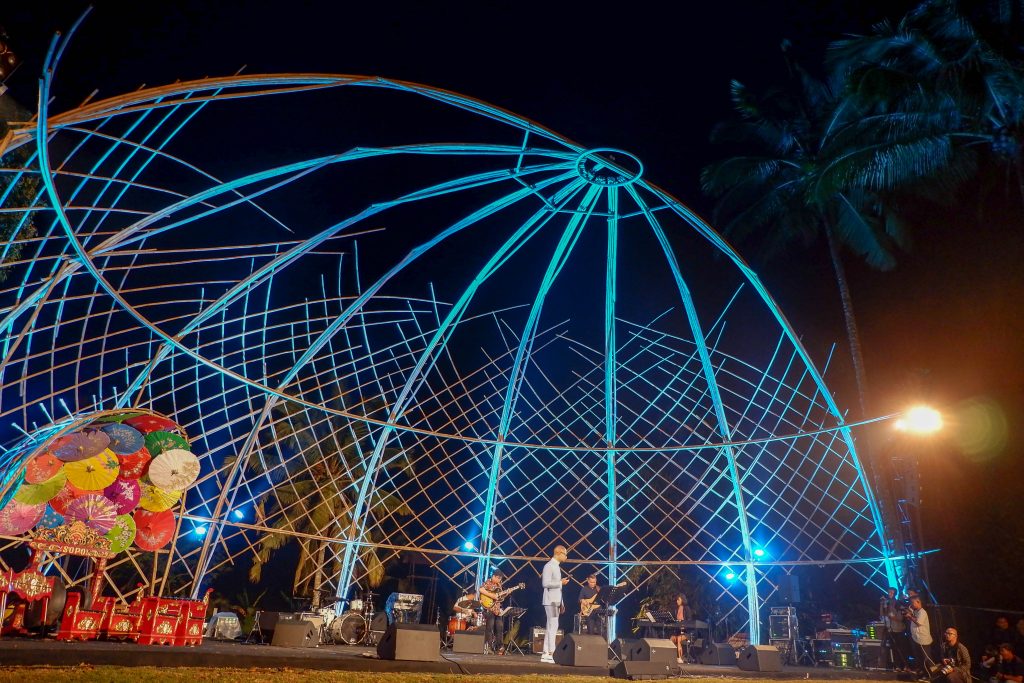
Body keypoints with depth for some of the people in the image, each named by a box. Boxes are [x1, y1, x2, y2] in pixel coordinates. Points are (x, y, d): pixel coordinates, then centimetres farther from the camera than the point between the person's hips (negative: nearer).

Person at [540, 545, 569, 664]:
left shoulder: (556, 566, 17)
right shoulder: (549, 566, -12)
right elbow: (546, 583, -22)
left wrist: (561, 603, 18)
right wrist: (561, 582, -17)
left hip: (556, 601, 9)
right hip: (550, 601, -9)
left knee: (550, 627, 10)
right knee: (553, 626, -11)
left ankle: (546, 654, 14)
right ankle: (550, 654, -10)